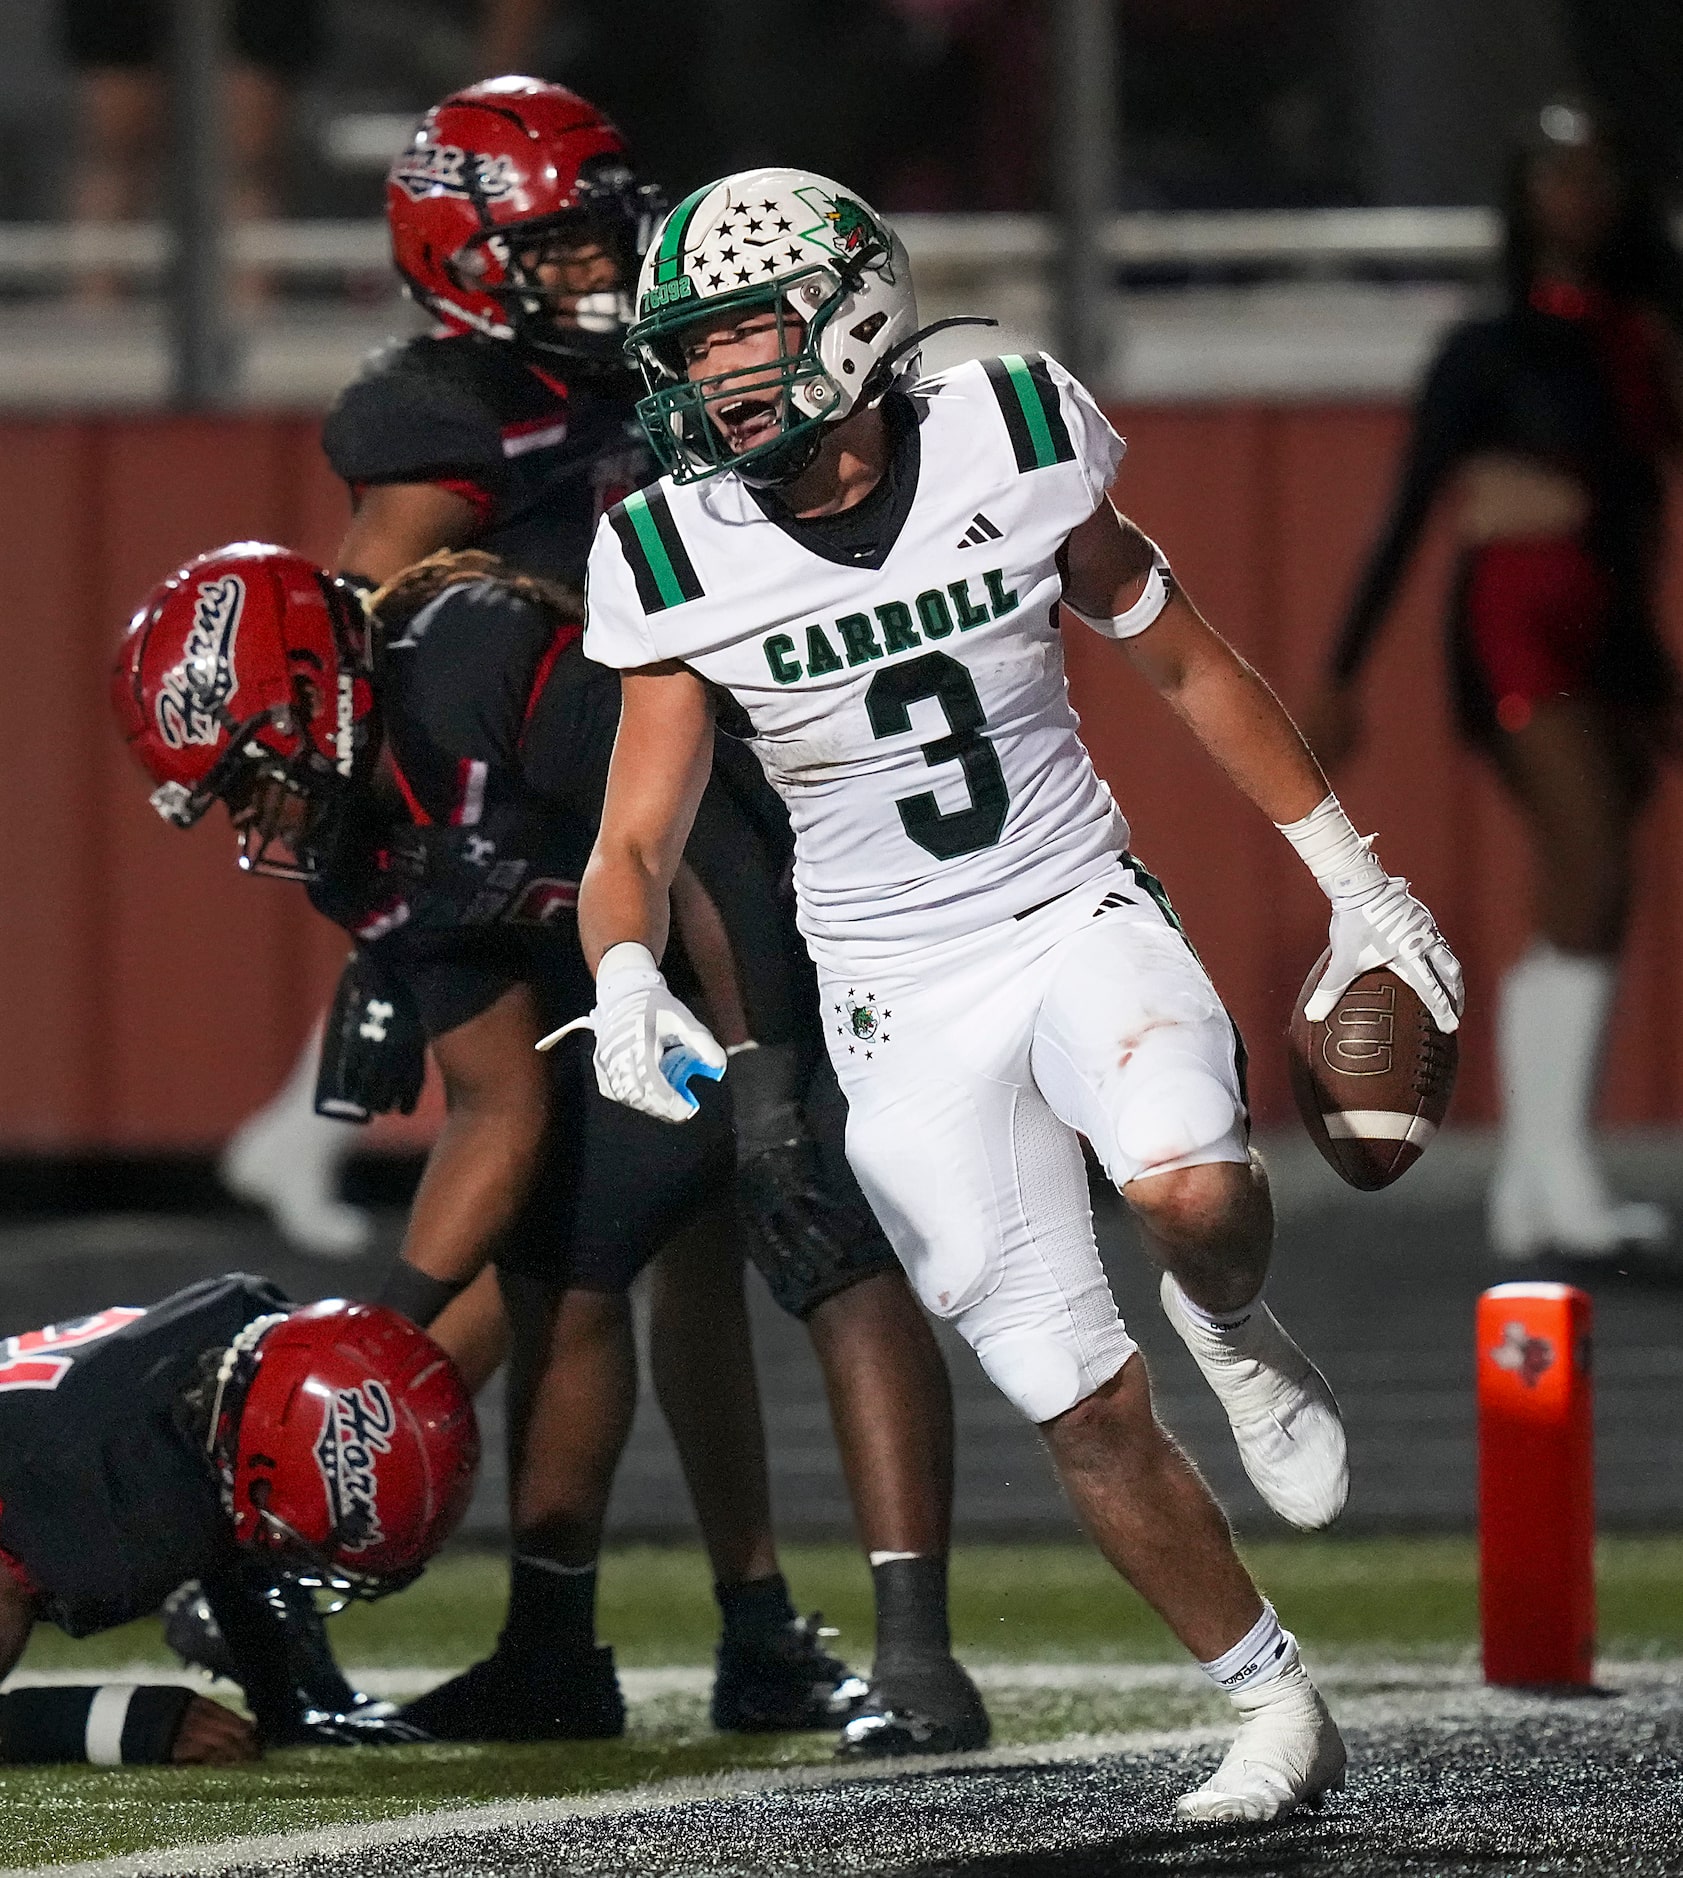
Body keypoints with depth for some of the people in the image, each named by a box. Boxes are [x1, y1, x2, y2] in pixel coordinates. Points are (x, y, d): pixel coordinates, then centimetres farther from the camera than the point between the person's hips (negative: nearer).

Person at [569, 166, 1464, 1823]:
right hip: (909, 1004, 1)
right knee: (1087, 1417, 0)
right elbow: (637, 839, -7)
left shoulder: (1010, 446, -9)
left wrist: (1355, 880, 10)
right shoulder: (683, 563, -9)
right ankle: (1276, 1710, 17)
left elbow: (1180, 661, 6)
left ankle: (1233, 1331, 3)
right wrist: (626, 976, -31)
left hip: (1084, 923, -1)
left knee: (1192, 1194, -32)